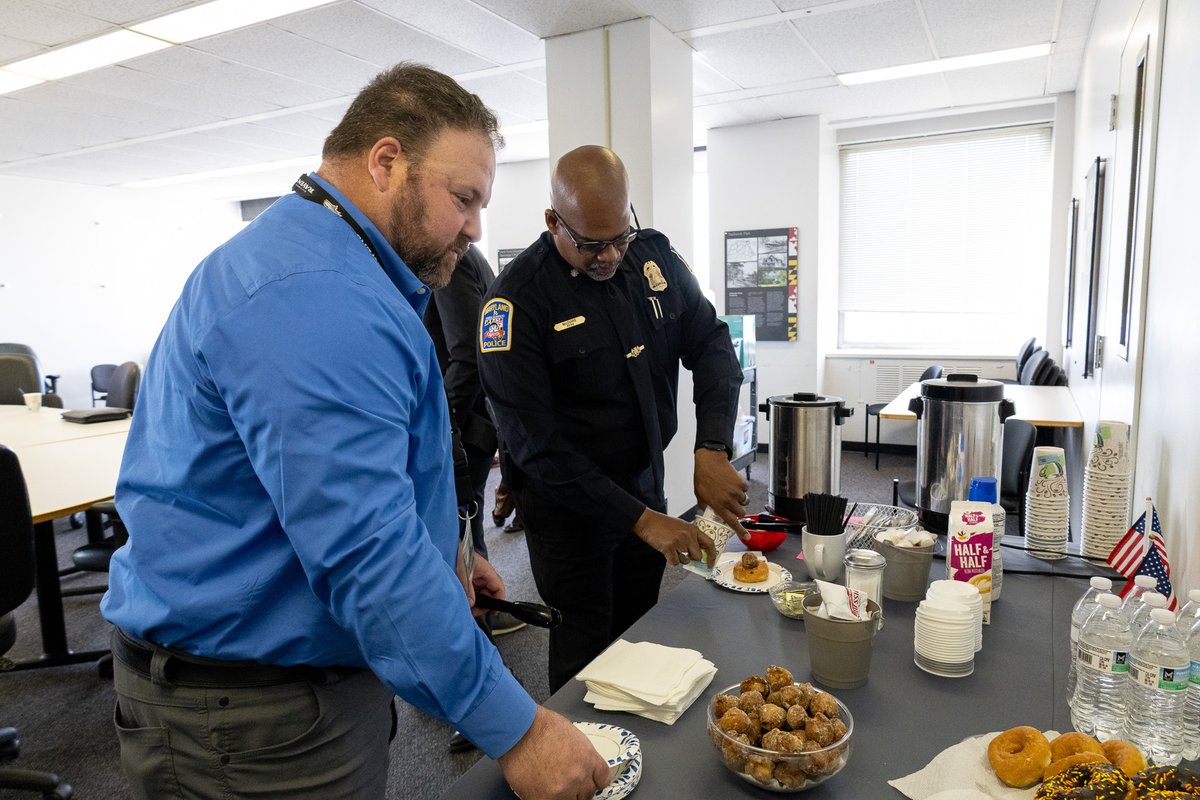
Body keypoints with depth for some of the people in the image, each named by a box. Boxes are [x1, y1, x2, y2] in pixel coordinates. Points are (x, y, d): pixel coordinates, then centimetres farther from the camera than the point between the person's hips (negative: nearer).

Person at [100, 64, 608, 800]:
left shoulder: (313, 264, 9)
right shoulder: (318, 297, -27)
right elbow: (365, 553, -32)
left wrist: (436, 553, 11)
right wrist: (516, 729, -26)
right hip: (256, 714, -10)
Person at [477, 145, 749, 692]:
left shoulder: (654, 255, -3)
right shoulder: (517, 297, -21)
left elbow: (711, 343, 0)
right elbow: (533, 441, -23)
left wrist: (712, 449, -17)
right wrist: (639, 519, -24)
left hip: (645, 482, 6)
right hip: (566, 504, -5)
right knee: (585, 654, 8)